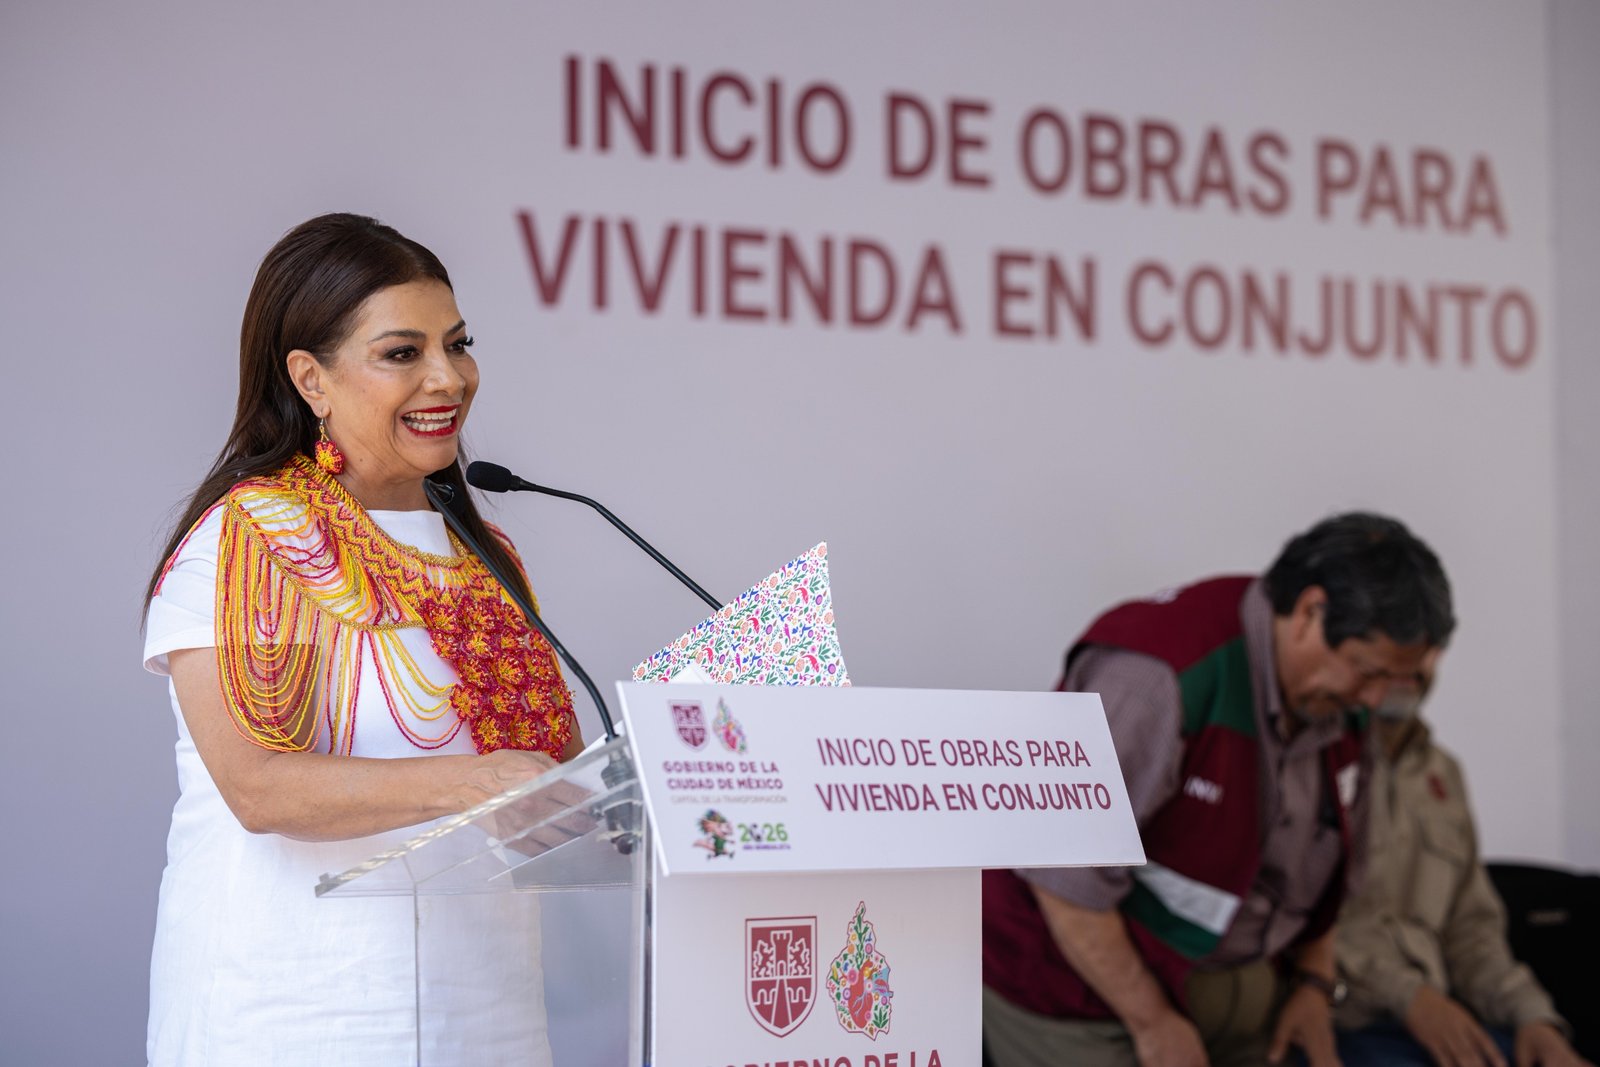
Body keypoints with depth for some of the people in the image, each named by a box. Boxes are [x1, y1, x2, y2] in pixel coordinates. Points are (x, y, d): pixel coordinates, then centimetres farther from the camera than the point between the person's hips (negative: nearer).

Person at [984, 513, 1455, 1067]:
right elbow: (1064, 868, -28)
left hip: (1224, 972, 8)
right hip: (1075, 966, -7)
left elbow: (1329, 851, 17)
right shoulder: (1159, 676, -28)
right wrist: (1152, 1020, -21)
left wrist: (1315, 980, 7)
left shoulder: (1334, 695, 0)